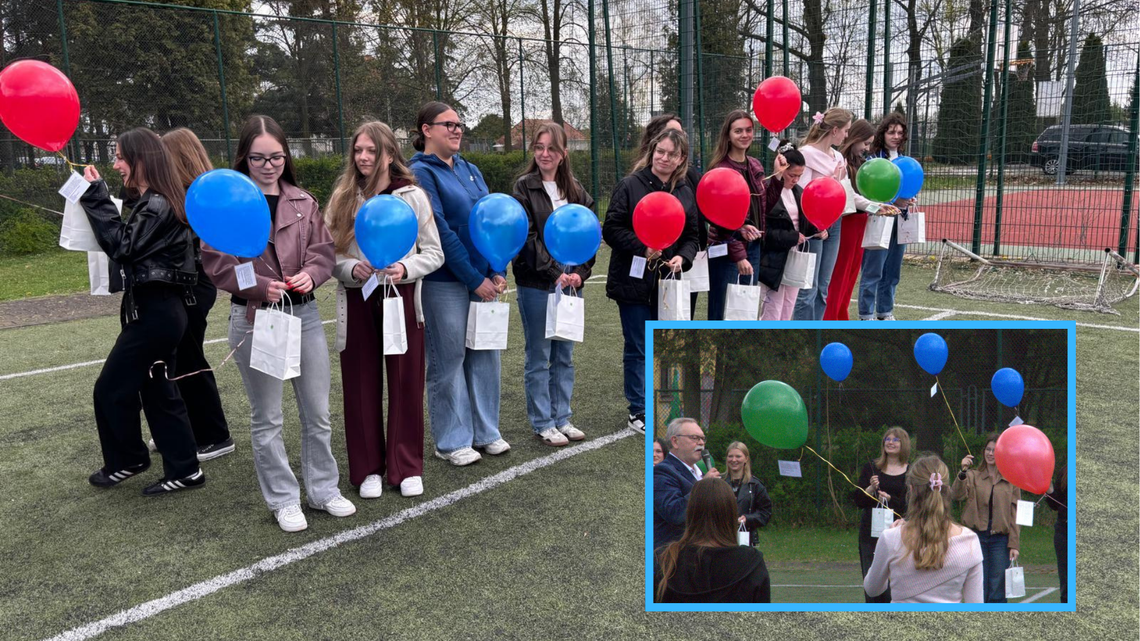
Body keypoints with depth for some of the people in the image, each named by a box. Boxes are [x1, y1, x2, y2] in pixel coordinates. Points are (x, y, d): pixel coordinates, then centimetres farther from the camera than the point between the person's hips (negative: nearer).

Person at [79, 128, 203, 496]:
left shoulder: (156, 205, -17)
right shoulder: (157, 201, 14)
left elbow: (122, 247, -19)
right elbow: (131, 246, 15)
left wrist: (96, 198, -16)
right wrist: (96, 200, 8)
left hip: (154, 312, -10)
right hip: (160, 309, 10)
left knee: (111, 388, 4)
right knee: (157, 389, 13)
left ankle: (127, 461, 23)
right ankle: (184, 469, 18)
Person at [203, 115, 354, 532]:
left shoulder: (303, 201, 7)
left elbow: (323, 250, 7)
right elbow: (215, 262, -6)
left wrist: (311, 274, -13)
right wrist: (259, 286, -18)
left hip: (304, 312, 4)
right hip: (254, 318, -3)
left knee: (317, 412, 11)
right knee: (267, 418, 8)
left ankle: (323, 489, 27)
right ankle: (283, 500, 22)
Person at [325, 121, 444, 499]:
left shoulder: (413, 196, 0)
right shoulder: (342, 198, 3)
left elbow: (434, 253, 1)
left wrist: (405, 268, -16)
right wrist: (351, 268, -17)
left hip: (401, 298, -1)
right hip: (357, 302, 1)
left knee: (406, 383, 4)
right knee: (361, 386, 7)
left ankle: (406, 468, 19)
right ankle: (368, 468, 21)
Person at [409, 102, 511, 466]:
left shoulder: (470, 171, 13)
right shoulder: (421, 173, -8)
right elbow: (440, 231, -15)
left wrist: (496, 271, -1)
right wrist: (475, 279, -15)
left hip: (482, 278, 7)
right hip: (444, 282, -6)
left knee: (485, 353, 11)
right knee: (449, 361, 2)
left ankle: (485, 431, 24)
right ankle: (450, 441, 15)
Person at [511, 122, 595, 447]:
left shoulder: (575, 190, 11)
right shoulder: (524, 187, -3)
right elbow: (527, 238, -10)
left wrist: (580, 273, -5)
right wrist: (555, 274, -15)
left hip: (570, 282, 5)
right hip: (536, 285, -5)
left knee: (565, 356, 11)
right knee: (539, 357, 3)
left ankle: (562, 418, 22)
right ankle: (542, 423, 13)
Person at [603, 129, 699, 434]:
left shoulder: (685, 193, 9)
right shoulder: (630, 185, -6)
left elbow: (691, 236, 13)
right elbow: (611, 229, -10)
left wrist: (683, 257, -7)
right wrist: (643, 248, -20)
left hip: (667, 281, 5)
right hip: (634, 280, -4)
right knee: (638, 348, 3)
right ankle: (638, 411, 14)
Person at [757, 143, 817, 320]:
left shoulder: (798, 191, 10)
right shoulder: (766, 191, -15)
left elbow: (804, 223, 17)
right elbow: (764, 231, -20)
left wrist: (816, 229, -4)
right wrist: (792, 238, -18)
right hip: (774, 261, -7)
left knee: (787, 314, 12)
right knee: (773, 313, -3)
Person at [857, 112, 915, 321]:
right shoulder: (873, 159, -9)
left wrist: (908, 201, 0)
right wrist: (893, 202, -21)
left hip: (899, 221, 7)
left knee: (892, 272, 12)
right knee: (873, 272, -4)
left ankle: (885, 313, 23)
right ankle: (866, 315, 4)